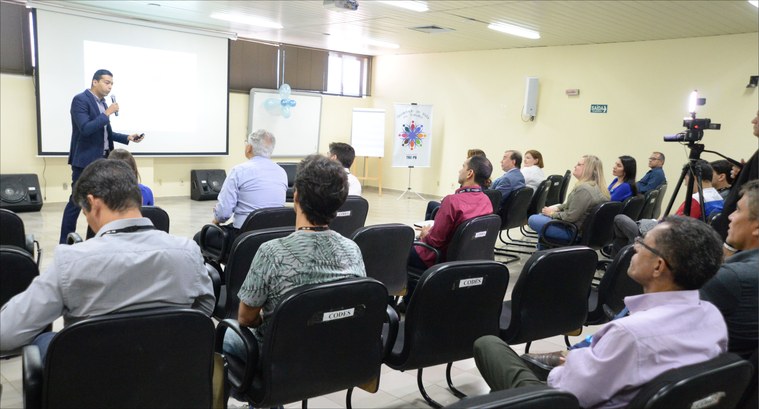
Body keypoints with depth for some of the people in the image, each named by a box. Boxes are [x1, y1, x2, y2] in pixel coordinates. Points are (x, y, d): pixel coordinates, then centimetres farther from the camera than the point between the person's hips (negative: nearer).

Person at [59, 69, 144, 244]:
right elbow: (85, 129, -24)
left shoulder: (102, 102, 14)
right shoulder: (80, 100, -12)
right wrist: (107, 113, -20)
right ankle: (65, 243, 6)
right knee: (76, 202, -3)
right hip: (85, 160, -8)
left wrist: (128, 137, 8)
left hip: (102, 160, 8)